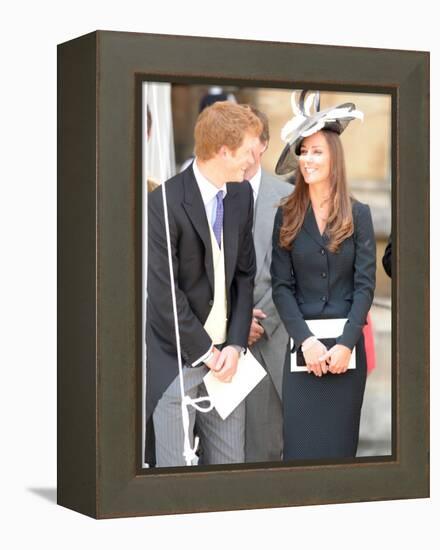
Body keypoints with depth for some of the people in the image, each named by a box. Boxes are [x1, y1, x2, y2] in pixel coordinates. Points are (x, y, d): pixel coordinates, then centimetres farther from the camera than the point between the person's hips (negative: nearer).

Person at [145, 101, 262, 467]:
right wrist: (206, 352, -10)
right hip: (178, 359, -6)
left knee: (230, 463, 9)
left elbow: (245, 274, 10)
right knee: (175, 468, 0)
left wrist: (235, 345, -1)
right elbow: (164, 294, -15)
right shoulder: (164, 204, -16)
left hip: (224, 355, 6)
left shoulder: (242, 195, 6)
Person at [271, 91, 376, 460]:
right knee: (300, 440, 0)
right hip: (302, 343, 1)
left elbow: (365, 285, -3)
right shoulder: (287, 216, 4)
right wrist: (306, 341, -14)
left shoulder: (358, 214, 2)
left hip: (347, 344, 0)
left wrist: (345, 344, -14)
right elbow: (281, 286, -1)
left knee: (340, 438, 6)